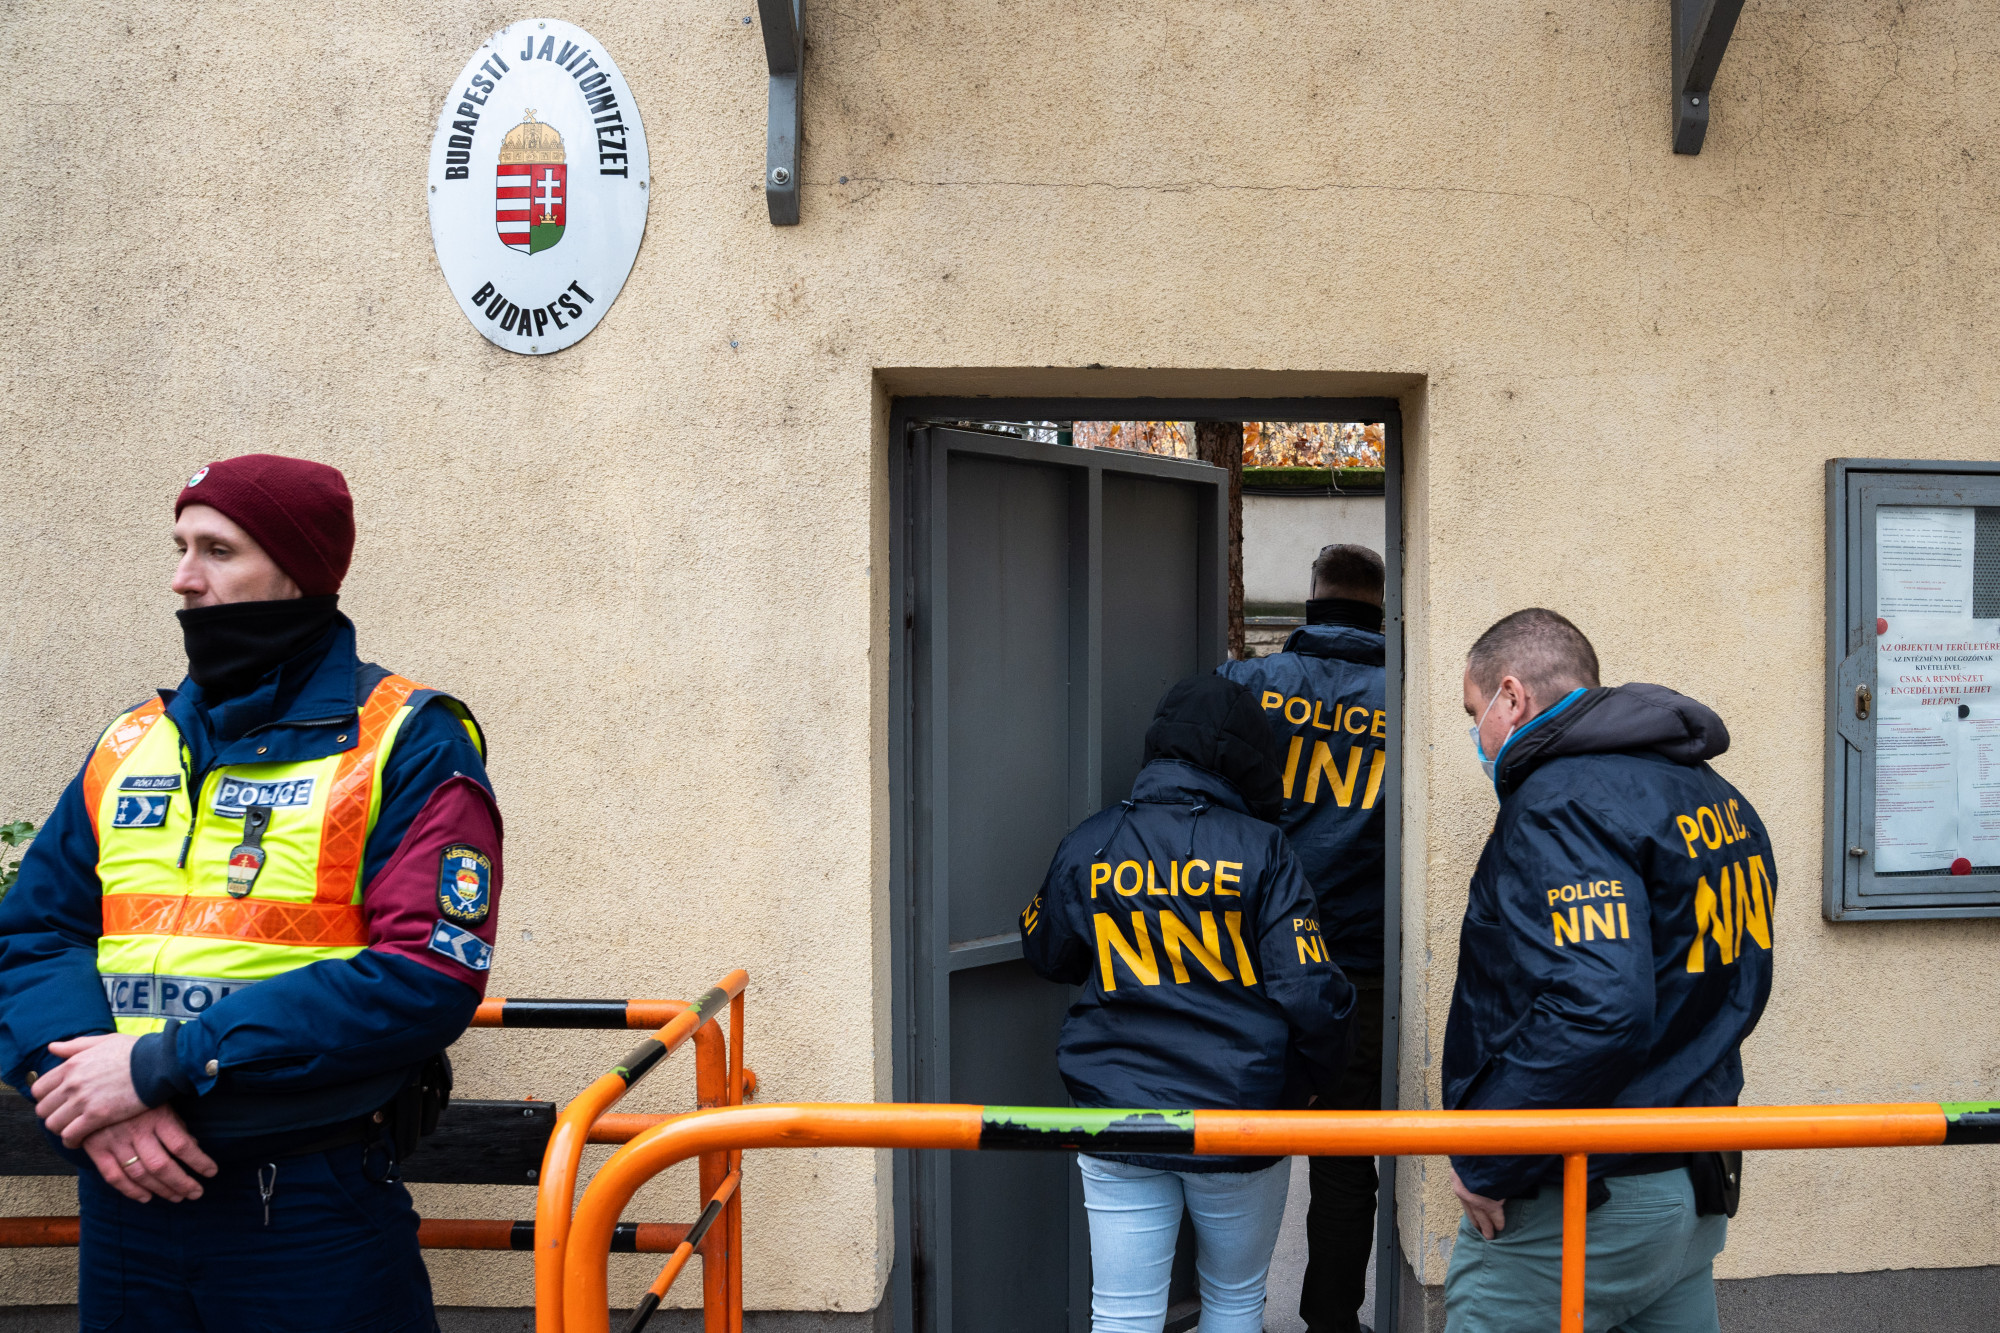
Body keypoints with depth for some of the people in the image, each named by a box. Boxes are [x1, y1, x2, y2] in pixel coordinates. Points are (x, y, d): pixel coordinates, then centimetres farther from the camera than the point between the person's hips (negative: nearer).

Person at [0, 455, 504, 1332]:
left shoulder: (411, 747, -7)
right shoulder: (129, 748, 11)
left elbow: (426, 979, -17)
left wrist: (161, 1064, -18)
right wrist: (92, 1092, -14)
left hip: (314, 1211, -5)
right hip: (124, 1192, 5)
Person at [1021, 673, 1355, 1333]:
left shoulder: (1088, 845, -1)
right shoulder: (1261, 850, -9)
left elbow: (1047, 954, 14)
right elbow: (1310, 992, -13)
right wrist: (1324, 1071, 6)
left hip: (1118, 1120, 1)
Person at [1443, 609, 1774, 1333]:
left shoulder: (1561, 804, -19)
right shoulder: (1713, 792, 11)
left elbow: (1595, 1009, -31)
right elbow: (1740, 985, 18)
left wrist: (1483, 1163, -22)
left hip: (1567, 1217, -9)